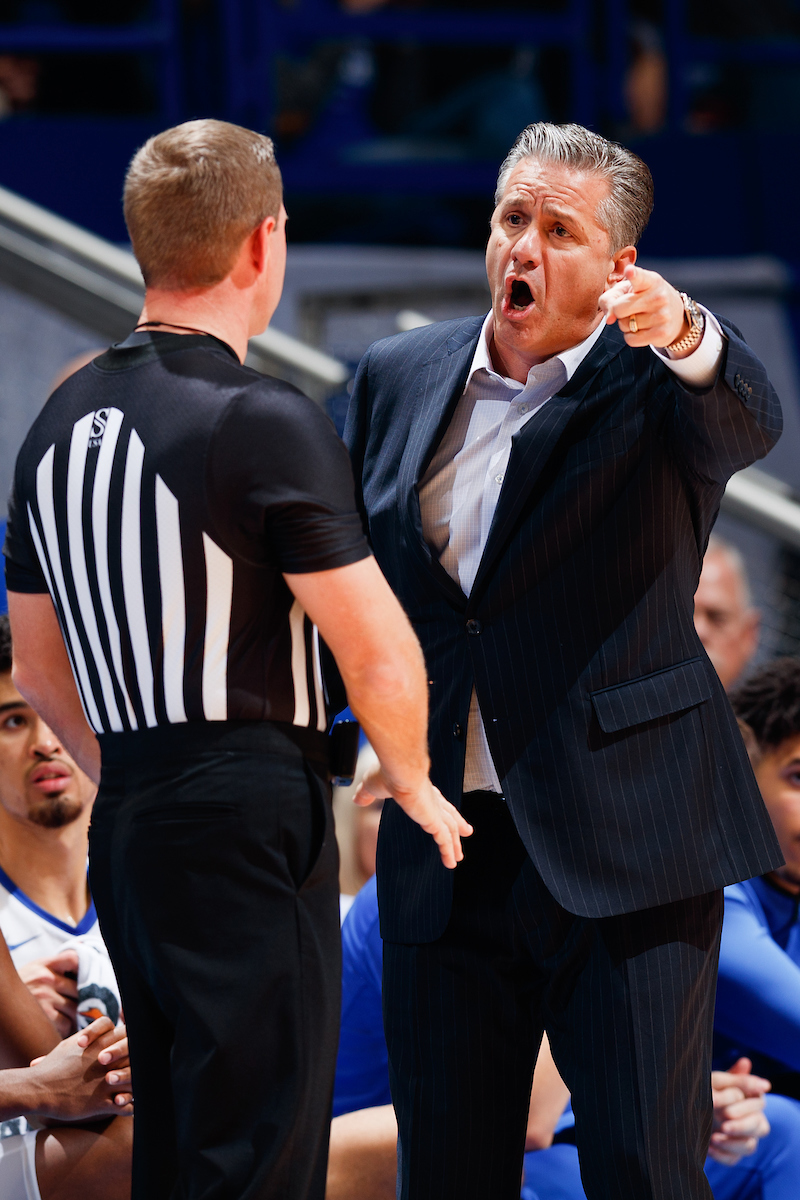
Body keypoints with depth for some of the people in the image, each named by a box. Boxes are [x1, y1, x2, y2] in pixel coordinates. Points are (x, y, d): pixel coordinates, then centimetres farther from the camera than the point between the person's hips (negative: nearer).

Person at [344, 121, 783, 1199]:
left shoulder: (655, 384, -3)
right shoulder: (398, 378, 10)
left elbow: (751, 423, -26)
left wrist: (682, 334, -46)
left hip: (622, 842, -4)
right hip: (443, 852, 4)